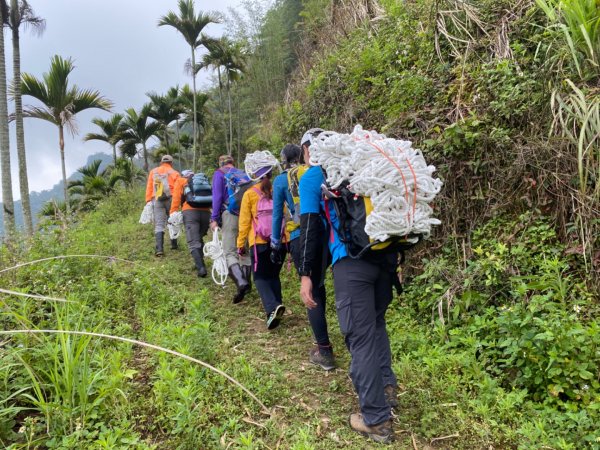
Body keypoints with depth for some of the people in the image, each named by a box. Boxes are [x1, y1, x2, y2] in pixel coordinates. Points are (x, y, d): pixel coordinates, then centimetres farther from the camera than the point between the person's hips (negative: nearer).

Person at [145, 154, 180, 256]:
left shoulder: (153, 172, 11)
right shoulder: (174, 173, 2)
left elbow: (149, 188, 8)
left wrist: (148, 201, 8)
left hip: (156, 200, 1)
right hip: (170, 199, -1)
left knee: (159, 225, -1)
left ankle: (159, 248, -12)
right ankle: (174, 244, 25)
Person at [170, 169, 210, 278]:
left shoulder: (180, 181, 22)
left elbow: (176, 198, 7)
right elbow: (210, 198, 21)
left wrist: (173, 213, 3)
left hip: (190, 212, -4)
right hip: (205, 212, 4)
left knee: (193, 242, -7)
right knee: (199, 238, 22)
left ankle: (201, 268, -21)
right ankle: (199, 263, 22)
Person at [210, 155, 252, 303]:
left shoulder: (219, 173, 7)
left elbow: (217, 196, -3)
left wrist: (214, 218, -4)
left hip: (230, 214, -4)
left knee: (230, 252, -7)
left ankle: (241, 283, -27)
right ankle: (246, 283, 18)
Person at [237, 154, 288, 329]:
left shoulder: (250, 194, -4)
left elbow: (244, 222, -4)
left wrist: (240, 244, 3)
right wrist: (289, 237, 11)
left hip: (260, 243, -3)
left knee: (260, 277, 6)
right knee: (274, 275, 19)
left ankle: (272, 307, -16)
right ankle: (276, 307, 14)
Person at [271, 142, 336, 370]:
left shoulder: (281, 180, 5)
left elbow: (277, 215, 7)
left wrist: (275, 245, 16)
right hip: (326, 234, 4)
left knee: (312, 292, 1)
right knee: (318, 285, 21)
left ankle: (324, 352, 1)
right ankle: (320, 334, 34)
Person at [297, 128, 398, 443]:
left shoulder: (312, 176, 7)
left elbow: (310, 227, -1)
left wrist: (305, 274, 0)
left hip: (352, 259, -6)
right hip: (386, 252, 7)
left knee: (360, 336, -1)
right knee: (375, 322, 24)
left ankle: (376, 420, 6)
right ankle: (387, 388, 32)